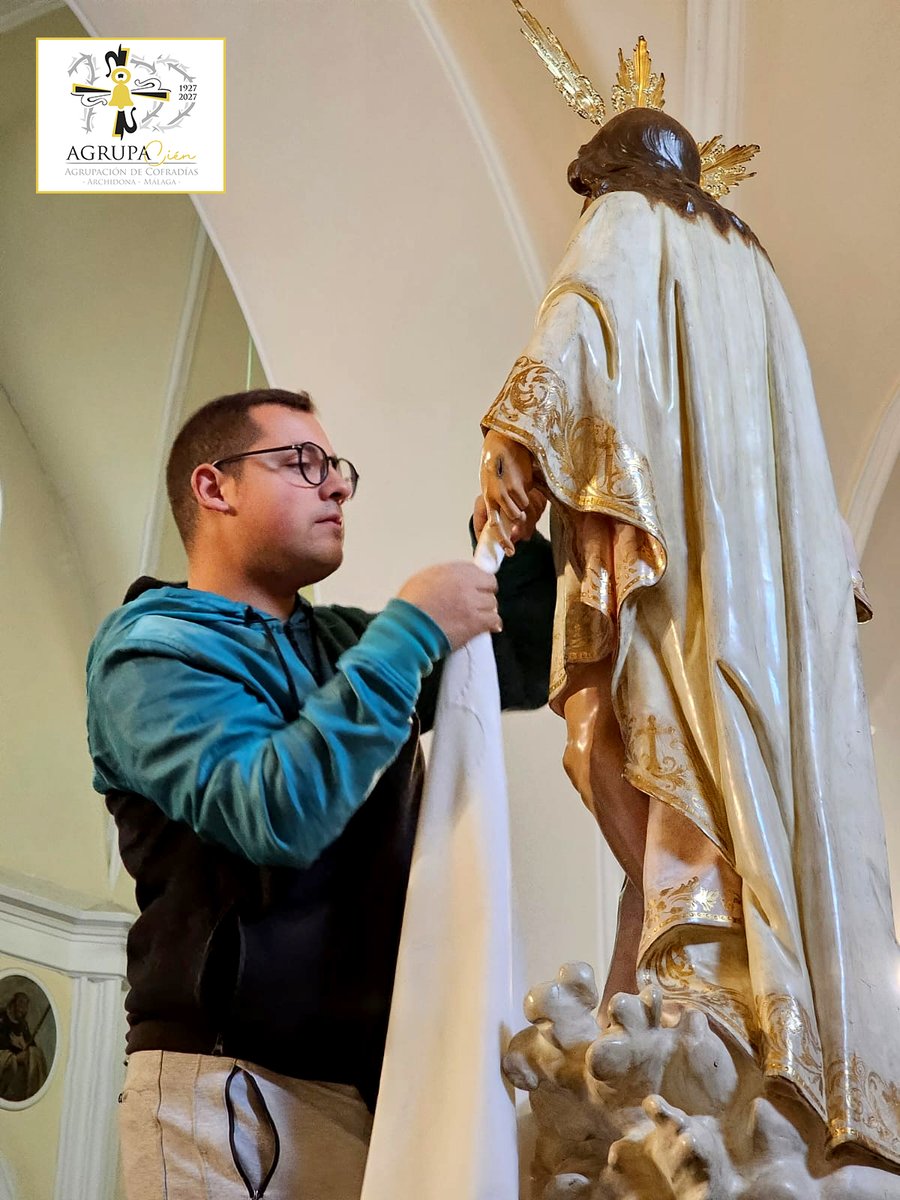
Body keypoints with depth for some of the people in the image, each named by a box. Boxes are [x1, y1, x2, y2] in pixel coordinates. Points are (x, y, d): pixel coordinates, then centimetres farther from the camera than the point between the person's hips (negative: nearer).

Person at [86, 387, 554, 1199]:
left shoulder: (343, 641, 15)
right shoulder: (152, 644, -8)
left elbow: (520, 673, 19)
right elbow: (276, 813, -24)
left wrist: (512, 545, 1)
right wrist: (411, 630, -20)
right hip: (235, 1081, -6)